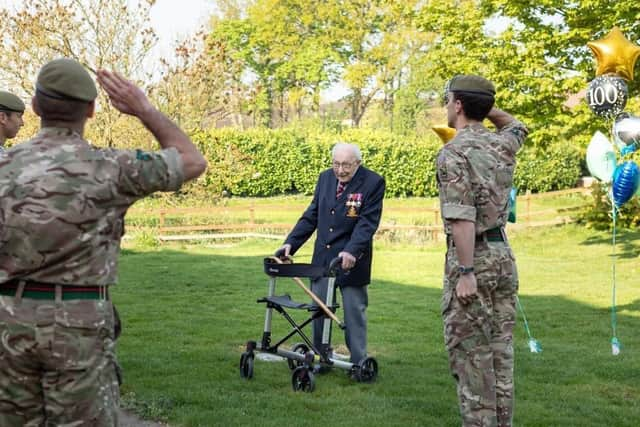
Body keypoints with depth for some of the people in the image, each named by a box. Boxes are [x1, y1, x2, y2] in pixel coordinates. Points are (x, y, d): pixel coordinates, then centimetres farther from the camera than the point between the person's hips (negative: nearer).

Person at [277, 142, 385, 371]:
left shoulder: (373, 182, -9)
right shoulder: (325, 178, 8)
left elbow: (367, 222, -15)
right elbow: (311, 215, 12)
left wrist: (351, 251, -28)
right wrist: (290, 242, 2)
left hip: (351, 260, -5)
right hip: (322, 259, 5)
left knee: (354, 311, 3)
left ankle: (358, 363, 13)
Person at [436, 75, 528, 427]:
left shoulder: (453, 153, -14)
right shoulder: (502, 145, 7)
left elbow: (462, 218, -23)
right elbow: (516, 125, 35)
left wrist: (465, 272, -22)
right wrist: (486, 107, 21)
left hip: (473, 257, -7)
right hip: (503, 254, 7)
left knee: (470, 352, -1)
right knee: (500, 348, 13)